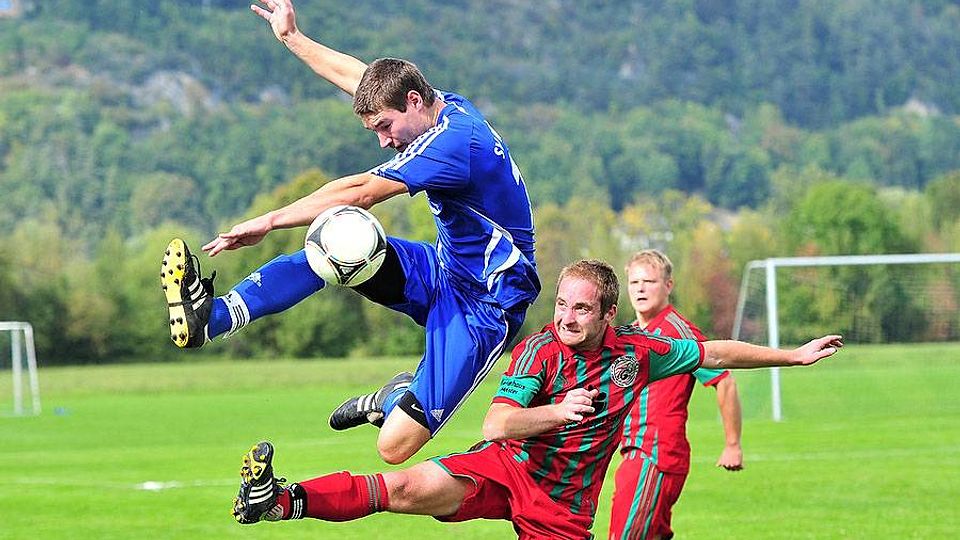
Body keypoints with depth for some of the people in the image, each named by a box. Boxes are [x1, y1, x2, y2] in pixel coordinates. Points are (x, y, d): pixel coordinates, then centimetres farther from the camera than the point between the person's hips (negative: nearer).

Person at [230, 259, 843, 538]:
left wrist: (794, 355, 13)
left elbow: (717, 353, 9)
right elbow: (496, 426, -25)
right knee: (409, 487, -25)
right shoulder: (540, 349, -14)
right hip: (506, 467, -2)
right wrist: (557, 411, -40)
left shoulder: (637, 351, -5)